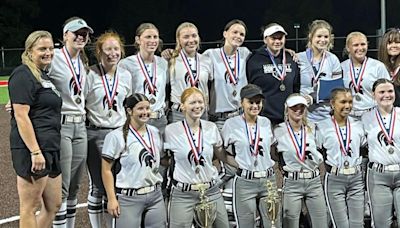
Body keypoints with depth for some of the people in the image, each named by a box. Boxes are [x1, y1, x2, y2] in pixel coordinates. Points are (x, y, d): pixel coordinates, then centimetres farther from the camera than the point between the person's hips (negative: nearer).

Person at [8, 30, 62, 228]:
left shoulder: (44, 75, 18)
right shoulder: (23, 75, -10)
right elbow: (21, 116, -17)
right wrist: (35, 152, -22)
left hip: (50, 148, 10)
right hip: (33, 149, -10)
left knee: (54, 206, 14)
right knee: (30, 207, -1)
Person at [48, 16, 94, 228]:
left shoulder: (83, 62, 15)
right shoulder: (54, 58, -8)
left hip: (80, 125, 7)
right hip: (60, 125, -7)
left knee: (74, 187, 12)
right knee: (61, 188, -5)